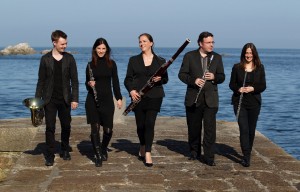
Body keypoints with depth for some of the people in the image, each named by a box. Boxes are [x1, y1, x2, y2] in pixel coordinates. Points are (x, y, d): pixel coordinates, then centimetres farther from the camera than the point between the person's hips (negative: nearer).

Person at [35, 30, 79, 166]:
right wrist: (37, 98, 0)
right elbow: (41, 80, 4)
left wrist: (75, 99, -4)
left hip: (65, 99, 1)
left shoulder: (69, 58, 2)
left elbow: (74, 80, 2)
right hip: (50, 99, -1)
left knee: (66, 126, 9)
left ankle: (65, 151, 27)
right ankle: (50, 156, 7)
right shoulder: (45, 59, 0)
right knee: (50, 127, 0)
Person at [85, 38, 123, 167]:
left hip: (107, 100, 1)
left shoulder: (111, 64, 4)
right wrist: (89, 84, -13)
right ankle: (98, 156, 9)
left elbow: (115, 82, 6)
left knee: (108, 129, 0)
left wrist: (119, 98, 0)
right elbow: (87, 83, 9)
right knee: (95, 128, -2)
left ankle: (104, 150, 28)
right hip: (92, 101, 0)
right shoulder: (90, 65, 4)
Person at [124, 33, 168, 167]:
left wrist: (160, 79, -11)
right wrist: (131, 90, -11)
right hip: (138, 96, 1)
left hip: (154, 97, -1)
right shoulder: (134, 60, 9)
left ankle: (148, 153, -9)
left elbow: (165, 79, 12)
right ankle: (142, 148, 30)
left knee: (150, 124, -10)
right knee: (140, 125, 6)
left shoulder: (160, 61, 7)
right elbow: (128, 79, 7)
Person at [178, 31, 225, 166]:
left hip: (211, 99, 0)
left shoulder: (217, 57, 8)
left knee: (210, 128, -6)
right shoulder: (189, 56, 2)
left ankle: (209, 157, -2)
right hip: (193, 99, 0)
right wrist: (193, 80, -18)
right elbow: (182, 74, -1)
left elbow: (222, 77, 10)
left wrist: (214, 77, -12)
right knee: (193, 128, 11)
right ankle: (194, 152, 28)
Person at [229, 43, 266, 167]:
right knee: (243, 129, -10)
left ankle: (248, 153, 27)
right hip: (239, 102, -2)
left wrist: (253, 88, -16)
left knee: (251, 129, 10)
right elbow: (232, 84, 4)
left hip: (254, 103, 2)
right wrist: (238, 89, -17)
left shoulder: (260, 67, 4)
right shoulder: (237, 67, 2)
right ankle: (246, 157, -12)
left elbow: (263, 86, 2)